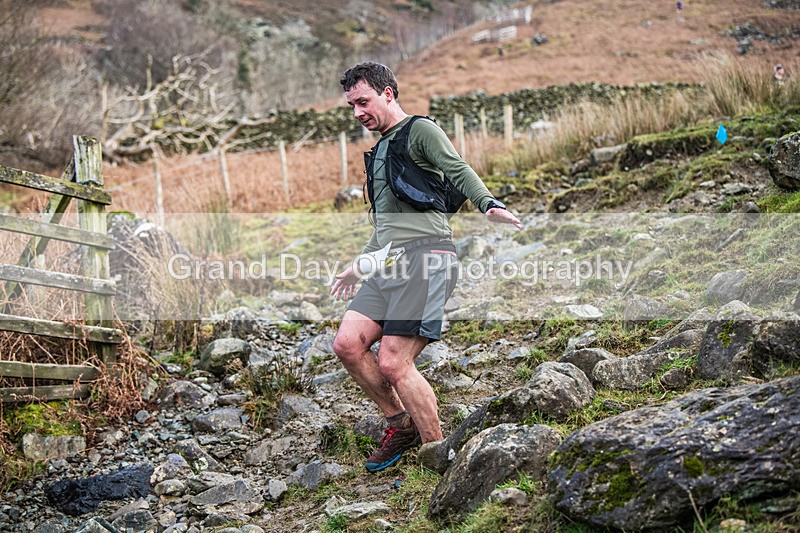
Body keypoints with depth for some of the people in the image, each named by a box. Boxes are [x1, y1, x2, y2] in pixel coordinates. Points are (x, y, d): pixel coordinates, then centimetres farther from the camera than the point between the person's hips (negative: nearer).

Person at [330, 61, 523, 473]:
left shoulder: (420, 131, 2)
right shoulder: (381, 150, 28)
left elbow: (459, 170, -16)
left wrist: (488, 204, -35)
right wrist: (358, 267, 41)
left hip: (425, 257, -9)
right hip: (391, 264, 9)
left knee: (393, 363, -15)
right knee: (347, 344, -5)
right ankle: (401, 423, 12)